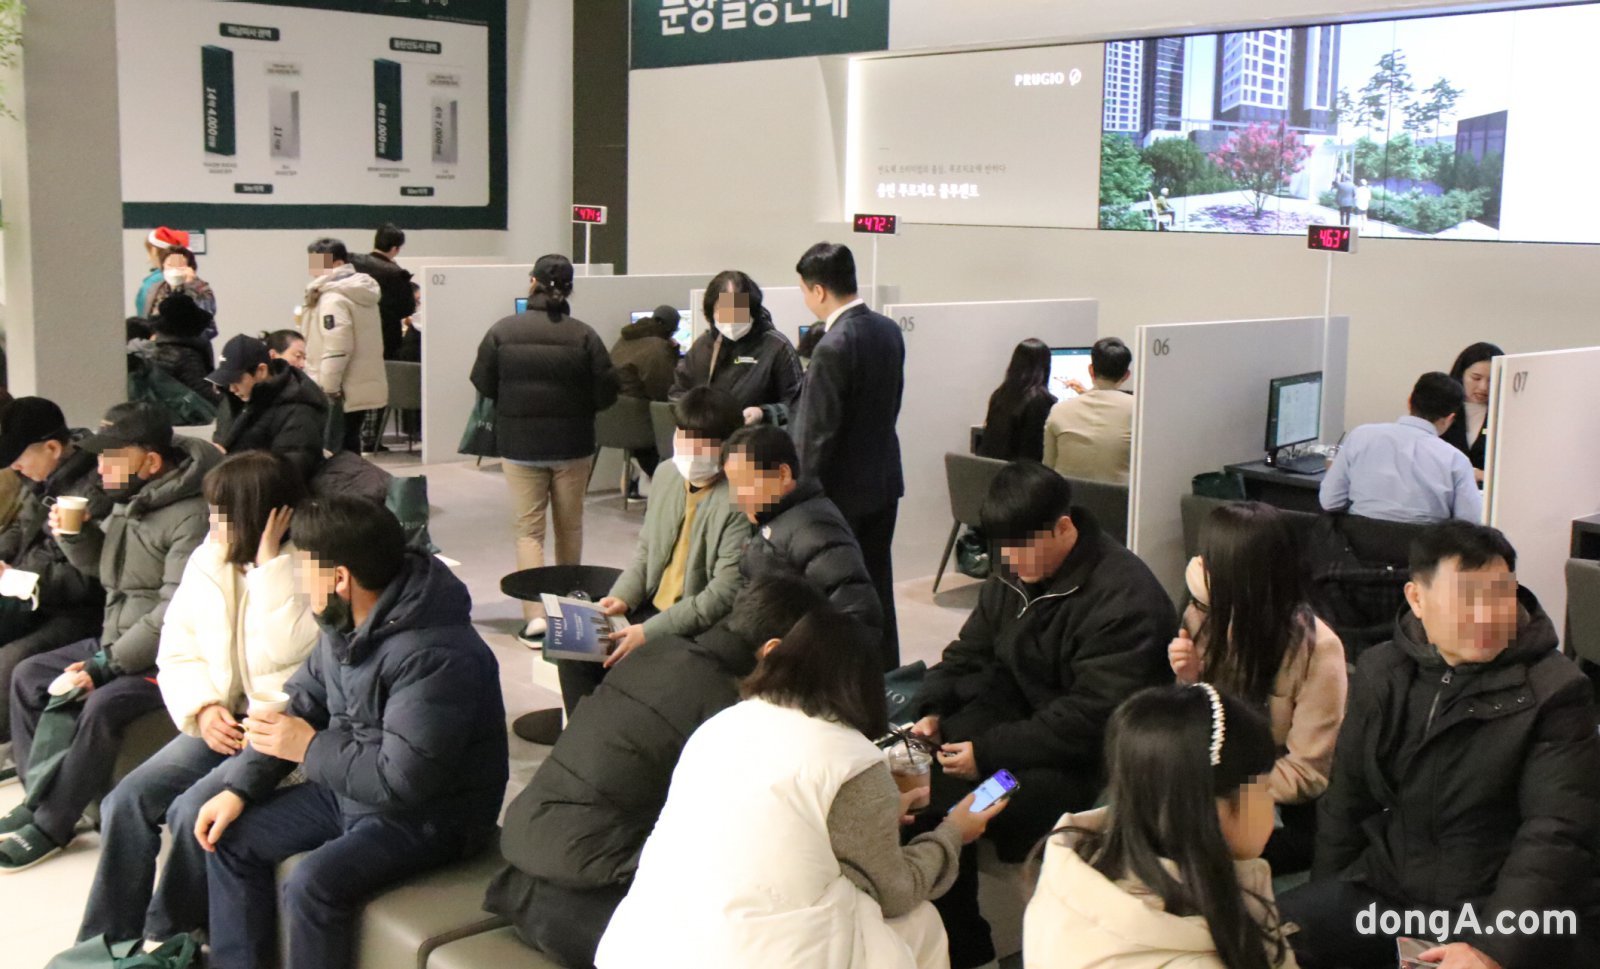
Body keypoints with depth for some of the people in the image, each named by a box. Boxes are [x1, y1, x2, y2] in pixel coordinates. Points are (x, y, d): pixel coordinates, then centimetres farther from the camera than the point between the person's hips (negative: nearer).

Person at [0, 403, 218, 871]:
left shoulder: (190, 516, -22)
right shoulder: (128, 498, 6)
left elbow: (175, 614, -26)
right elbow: (103, 566, 21)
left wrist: (107, 663, -23)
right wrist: (73, 534, 0)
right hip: (117, 640, 10)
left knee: (101, 706, -29)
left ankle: (51, 826, -14)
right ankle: (42, 797, 13)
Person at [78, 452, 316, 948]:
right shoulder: (209, 560, 7)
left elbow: (283, 655, -27)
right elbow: (177, 653, 10)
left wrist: (269, 561, -23)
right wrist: (203, 708, -9)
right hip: (223, 723, 7)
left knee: (192, 811, -23)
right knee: (127, 800, -12)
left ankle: (166, 940, 0)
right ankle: (108, 940, 0)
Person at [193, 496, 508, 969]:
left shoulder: (435, 658, -31)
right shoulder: (345, 622, -2)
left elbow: (403, 781, -31)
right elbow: (300, 703, 9)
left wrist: (310, 748, -19)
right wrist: (239, 787, 0)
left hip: (431, 815, -9)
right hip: (351, 788, 9)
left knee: (314, 883, -28)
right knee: (232, 837, 7)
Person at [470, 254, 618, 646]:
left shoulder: (502, 332, -9)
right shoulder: (583, 335, -11)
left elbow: (483, 385, -2)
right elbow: (606, 393, -9)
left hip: (519, 446, 0)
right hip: (572, 446, 1)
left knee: (528, 528, 5)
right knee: (570, 526, 16)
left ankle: (535, 614, -8)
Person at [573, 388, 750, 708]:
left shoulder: (741, 501, -19)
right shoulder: (666, 474, 6)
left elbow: (725, 594, -21)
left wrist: (649, 632, -22)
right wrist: (622, 597, -2)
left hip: (700, 631, -8)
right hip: (650, 609, 8)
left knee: (622, 666, -25)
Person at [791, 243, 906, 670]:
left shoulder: (834, 348, -23)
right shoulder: (889, 331, 3)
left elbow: (816, 433, -21)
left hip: (842, 490, -8)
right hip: (884, 480, 8)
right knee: (877, 585, 17)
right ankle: (885, 675, 27)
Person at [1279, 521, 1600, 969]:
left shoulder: (1553, 692, -9)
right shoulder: (1380, 672, 6)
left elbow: (1557, 835, -16)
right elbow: (1346, 801, 14)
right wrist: (1325, 910, 12)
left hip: (1502, 914, -4)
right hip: (1382, 892, 4)